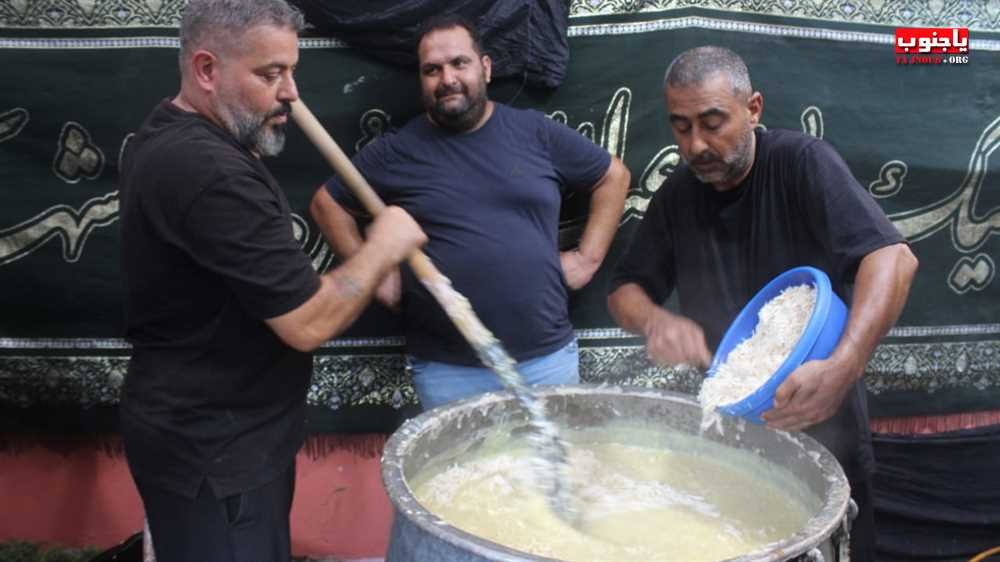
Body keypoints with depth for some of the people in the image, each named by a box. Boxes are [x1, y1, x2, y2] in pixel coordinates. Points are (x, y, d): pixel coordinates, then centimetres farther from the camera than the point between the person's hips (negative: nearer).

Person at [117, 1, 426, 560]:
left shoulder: (165, 138, 7)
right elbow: (308, 322, -27)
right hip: (213, 451, -10)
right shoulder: (209, 172, -28)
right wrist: (384, 248, -12)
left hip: (205, 430, 10)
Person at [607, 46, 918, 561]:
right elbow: (625, 291, 4)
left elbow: (892, 258, -27)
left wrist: (843, 366, -43)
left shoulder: (802, 162, -16)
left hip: (818, 428, -4)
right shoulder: (677, 196, 0)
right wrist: (655, 320, -20)